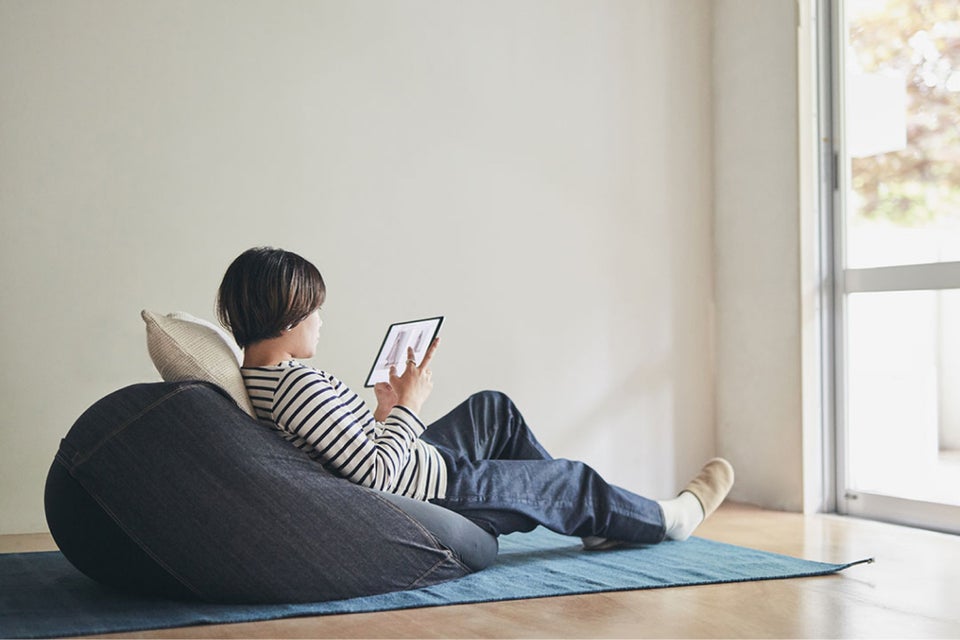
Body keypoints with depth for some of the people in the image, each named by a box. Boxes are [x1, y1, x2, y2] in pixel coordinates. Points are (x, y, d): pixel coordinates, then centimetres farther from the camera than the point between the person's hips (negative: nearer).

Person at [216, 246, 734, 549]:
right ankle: (665, 519, 39)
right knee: (572, 478, 9)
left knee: (493, 409, 25)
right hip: (437, 496, -10)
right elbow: (378, 472, -29)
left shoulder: (253, 377, 1)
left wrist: (384, 414, 5)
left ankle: (596, 523, 33)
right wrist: (409, 406, -17)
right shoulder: (298, 384, -30)